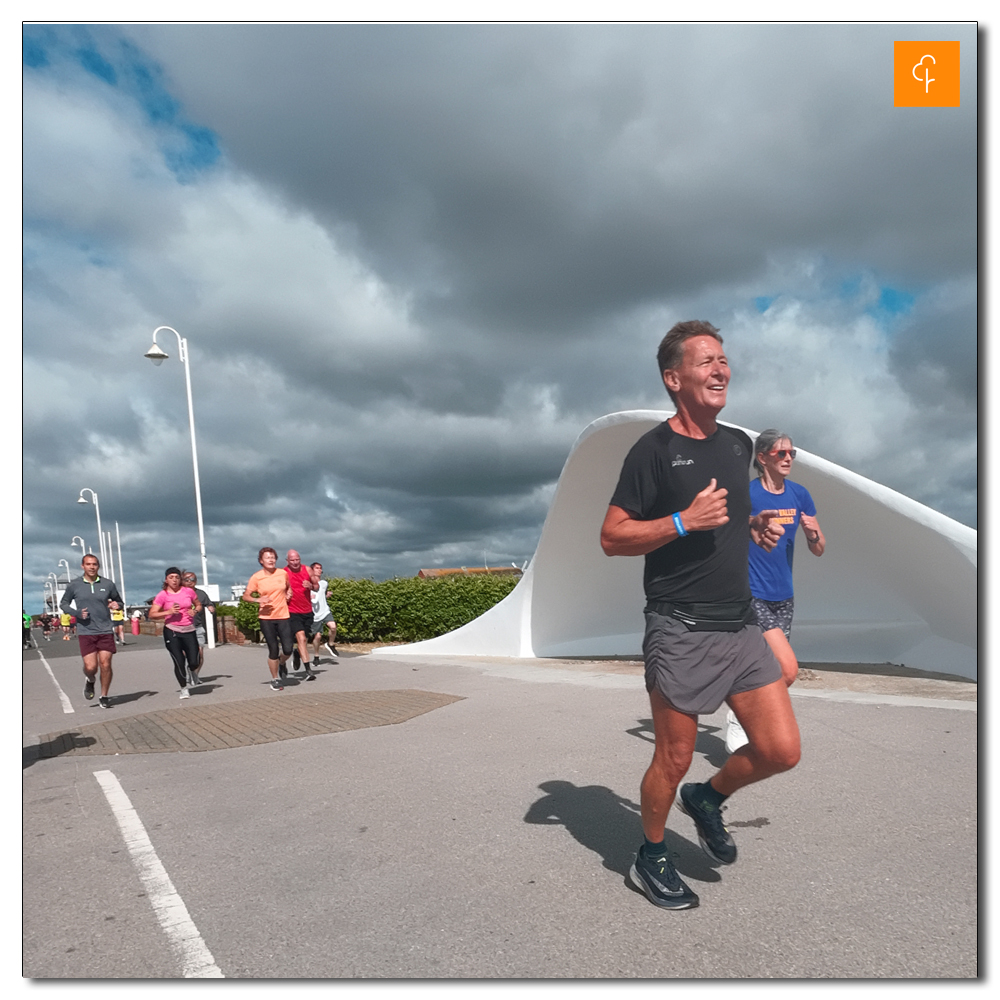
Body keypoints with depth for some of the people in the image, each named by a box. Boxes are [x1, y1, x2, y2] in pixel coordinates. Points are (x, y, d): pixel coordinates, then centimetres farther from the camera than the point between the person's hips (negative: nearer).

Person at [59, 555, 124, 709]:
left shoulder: (108, 584, 4)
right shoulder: (74, 585, 2)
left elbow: (119, 601, 17)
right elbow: (63, 604, 12)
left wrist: (116, 605, -8)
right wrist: (77, 613, -7)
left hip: (106, 631, 1)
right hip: (86, 632, -1)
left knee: (105, 665, -3)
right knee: (90, 666, -7)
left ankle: (104, 696, 15)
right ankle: (90, 680, 29)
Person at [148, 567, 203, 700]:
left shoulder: (188, 591, 3)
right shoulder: (162, 595, -4)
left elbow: (198, 605, 18)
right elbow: (152, 614, -8)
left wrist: (195, 611, -4)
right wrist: (168, 612, -20)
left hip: (189, 630, 2)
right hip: (172, 632, -2)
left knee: (194, 662, -3)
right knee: (179, 662, -4)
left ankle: (191, 671, 36)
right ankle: (184, 688, 19)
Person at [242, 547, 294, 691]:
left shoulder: (283, 573, 3)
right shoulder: (256, 577, -4)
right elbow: (246, 596, -1)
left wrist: (288, 593, 5)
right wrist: (257, 600, -19)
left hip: (283, 616, 2)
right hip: (266, 618, -2)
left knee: (288, 649, -4)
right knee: (273, 650, 0)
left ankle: (281, 664, 31)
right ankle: (275, 679, 20)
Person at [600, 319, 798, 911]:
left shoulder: (738, 444, 12)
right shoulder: (654, 449, -9)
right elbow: (612, 537, -11)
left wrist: (756, 526, 6)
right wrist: (683, 521, -21)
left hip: (742, 625, 7)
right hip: (681, 632, -6)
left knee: (782, 750, 5)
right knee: (674, 761, 6)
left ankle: (708, 799, 34)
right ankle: (651, 861, 32)